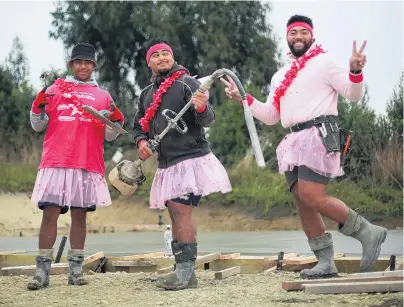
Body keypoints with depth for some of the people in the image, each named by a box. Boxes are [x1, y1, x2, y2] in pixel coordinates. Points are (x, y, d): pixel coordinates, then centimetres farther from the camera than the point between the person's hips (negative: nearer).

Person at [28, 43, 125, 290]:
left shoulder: (103, 96, 15)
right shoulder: (55, 89, 14)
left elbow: (109, 136, 12)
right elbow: (38, 126, 11)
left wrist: (116, 122, -8)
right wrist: (38, 107, -7)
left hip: (89, 165, 1)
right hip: (56, 162, -1)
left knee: (80, 215, 1)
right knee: (50, 213, -7)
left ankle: (76, 269, 4)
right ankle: (43, 270, -8)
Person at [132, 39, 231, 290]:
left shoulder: (187, 83, -4)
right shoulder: (147, 94, 16)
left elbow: (207, 120, -11)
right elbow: (139, 125, 23)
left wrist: (202, 108, -34)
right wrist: (140, 140, 2)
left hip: (190, 157, -7)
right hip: (167, 163, 7)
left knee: (181, 211, -16)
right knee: (176, 215, 7)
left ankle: (186, 271, -17)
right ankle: (183, 272, 11)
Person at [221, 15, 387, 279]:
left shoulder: (324, 62, 3)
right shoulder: (280, 77, 22)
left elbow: (353, 95, -2)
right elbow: (271, 116, 24)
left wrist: (355, 71, -22)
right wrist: (242, 98, 13)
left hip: (320, 134, -7)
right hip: (294, 140, 7)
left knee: (312, 197, -20)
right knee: (302, 201, 0)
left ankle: (367, 232, -7)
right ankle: (326, 263, 4)